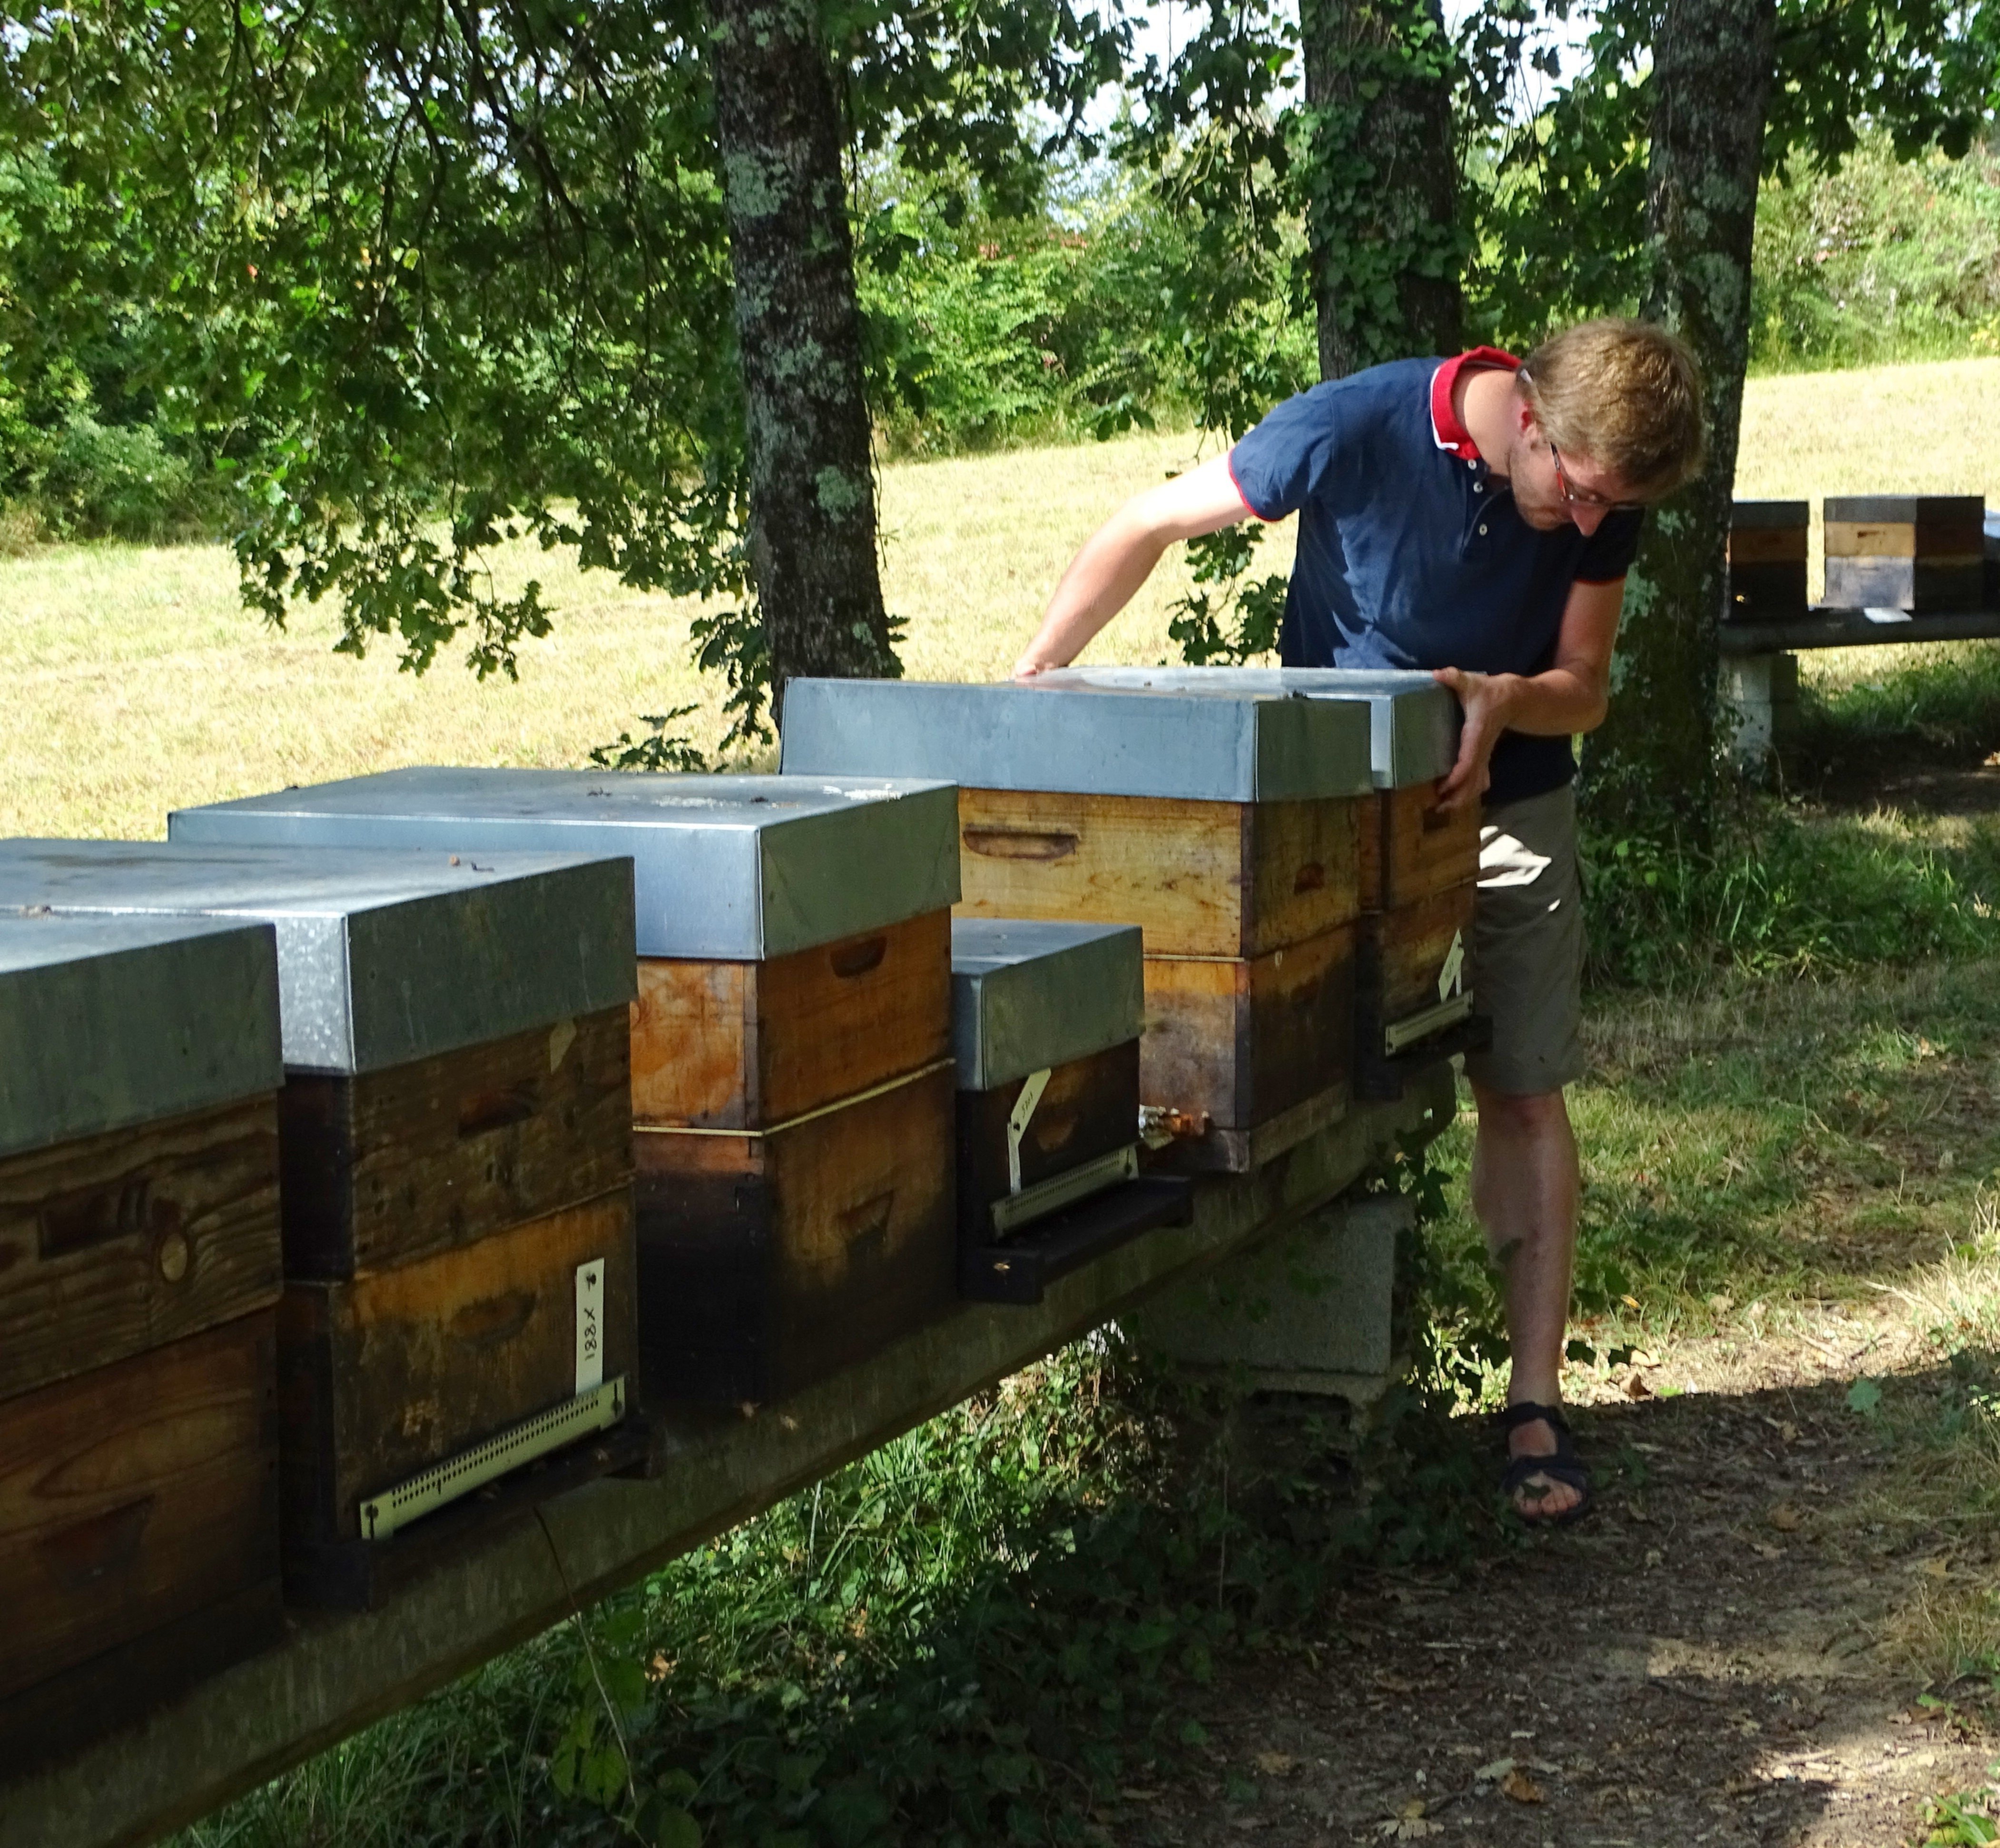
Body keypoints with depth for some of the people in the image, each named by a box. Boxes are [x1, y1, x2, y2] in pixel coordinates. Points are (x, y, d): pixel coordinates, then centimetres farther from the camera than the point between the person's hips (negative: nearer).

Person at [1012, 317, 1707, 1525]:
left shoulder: (1606, 489, -14)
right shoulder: (1357, 430, -25)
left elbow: (1585, 689, -6)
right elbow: (1148, 527, -16)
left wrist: (1505, 699, -29)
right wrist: (1030, 684, -21)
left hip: (1508, 801, 2)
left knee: (1524, 1098, -1)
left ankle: (1536, 1404, 3)